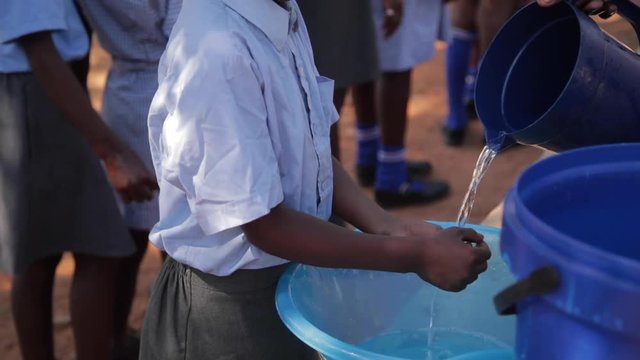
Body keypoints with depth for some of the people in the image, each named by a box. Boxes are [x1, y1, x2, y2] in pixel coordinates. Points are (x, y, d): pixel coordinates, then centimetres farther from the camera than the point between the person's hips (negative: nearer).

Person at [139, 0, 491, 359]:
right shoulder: (216, 52, -29)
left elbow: (308, 155, 3)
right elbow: (264, 225, -25)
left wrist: (392, 229, -9)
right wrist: (415, 256, -21)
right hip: (228, 303, -7)